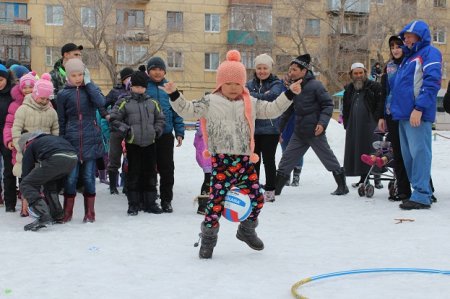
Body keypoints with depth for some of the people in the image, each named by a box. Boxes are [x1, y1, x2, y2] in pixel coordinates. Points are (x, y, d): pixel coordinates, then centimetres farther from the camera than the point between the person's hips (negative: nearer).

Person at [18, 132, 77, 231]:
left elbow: (26, 171, 22)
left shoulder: (30, 146, 24)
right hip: (73, 158, 7)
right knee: (50, 181, 34)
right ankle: (58, 215, 28)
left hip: (55, 159, -7)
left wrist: (25, 200, 29)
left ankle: (43, 217, -11)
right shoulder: (51, 138, 42)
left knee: (25, 185, 5)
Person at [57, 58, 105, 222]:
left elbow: (101, 102, -15)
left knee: (89, 177, 3)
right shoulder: (63, 94, 5)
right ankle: (67, 212, 12)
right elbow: (61, 121, 8)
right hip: (71, 141, 0)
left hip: (91, 140, 0)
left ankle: (90, 213, 13)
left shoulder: (91, 88, 6)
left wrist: (88, 83, -9)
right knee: (71, 178, -2)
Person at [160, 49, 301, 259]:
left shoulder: (251, 103, 12)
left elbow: (272, 110, 16)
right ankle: (208, 237, 10)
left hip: (245, 159, 4)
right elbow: (187, 110, 0)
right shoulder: (210, 102, 2)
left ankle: (247, 230, 32)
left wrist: (290, 94, 9)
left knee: (256, 197, 6)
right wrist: (174, 94, -11)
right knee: (217, 198, -8)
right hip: (221, 159, -4)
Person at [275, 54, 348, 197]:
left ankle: (342, 186, 19)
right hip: (299, 132, 7)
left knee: (328, 158, 5)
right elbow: (288, 110, 17)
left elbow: (328, 104, -11)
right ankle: (276, 189, 11)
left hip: (315, 131, -6)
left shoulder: (315, 85, -12)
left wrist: (322, 122, -21)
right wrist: (279, 127, 17)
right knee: (286, 159, 5)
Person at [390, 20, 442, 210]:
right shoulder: (408, 57, 25)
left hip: (417, 114, -9)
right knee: (408, 155, 10)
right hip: (404, 115, 10)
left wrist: (419, 108, -22)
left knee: (419, 152, -12)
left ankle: (422, 196, -12)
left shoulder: (429, 53, -3)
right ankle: (420, 190, 16)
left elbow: (432, 82, -15)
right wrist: (395, 108, 21)